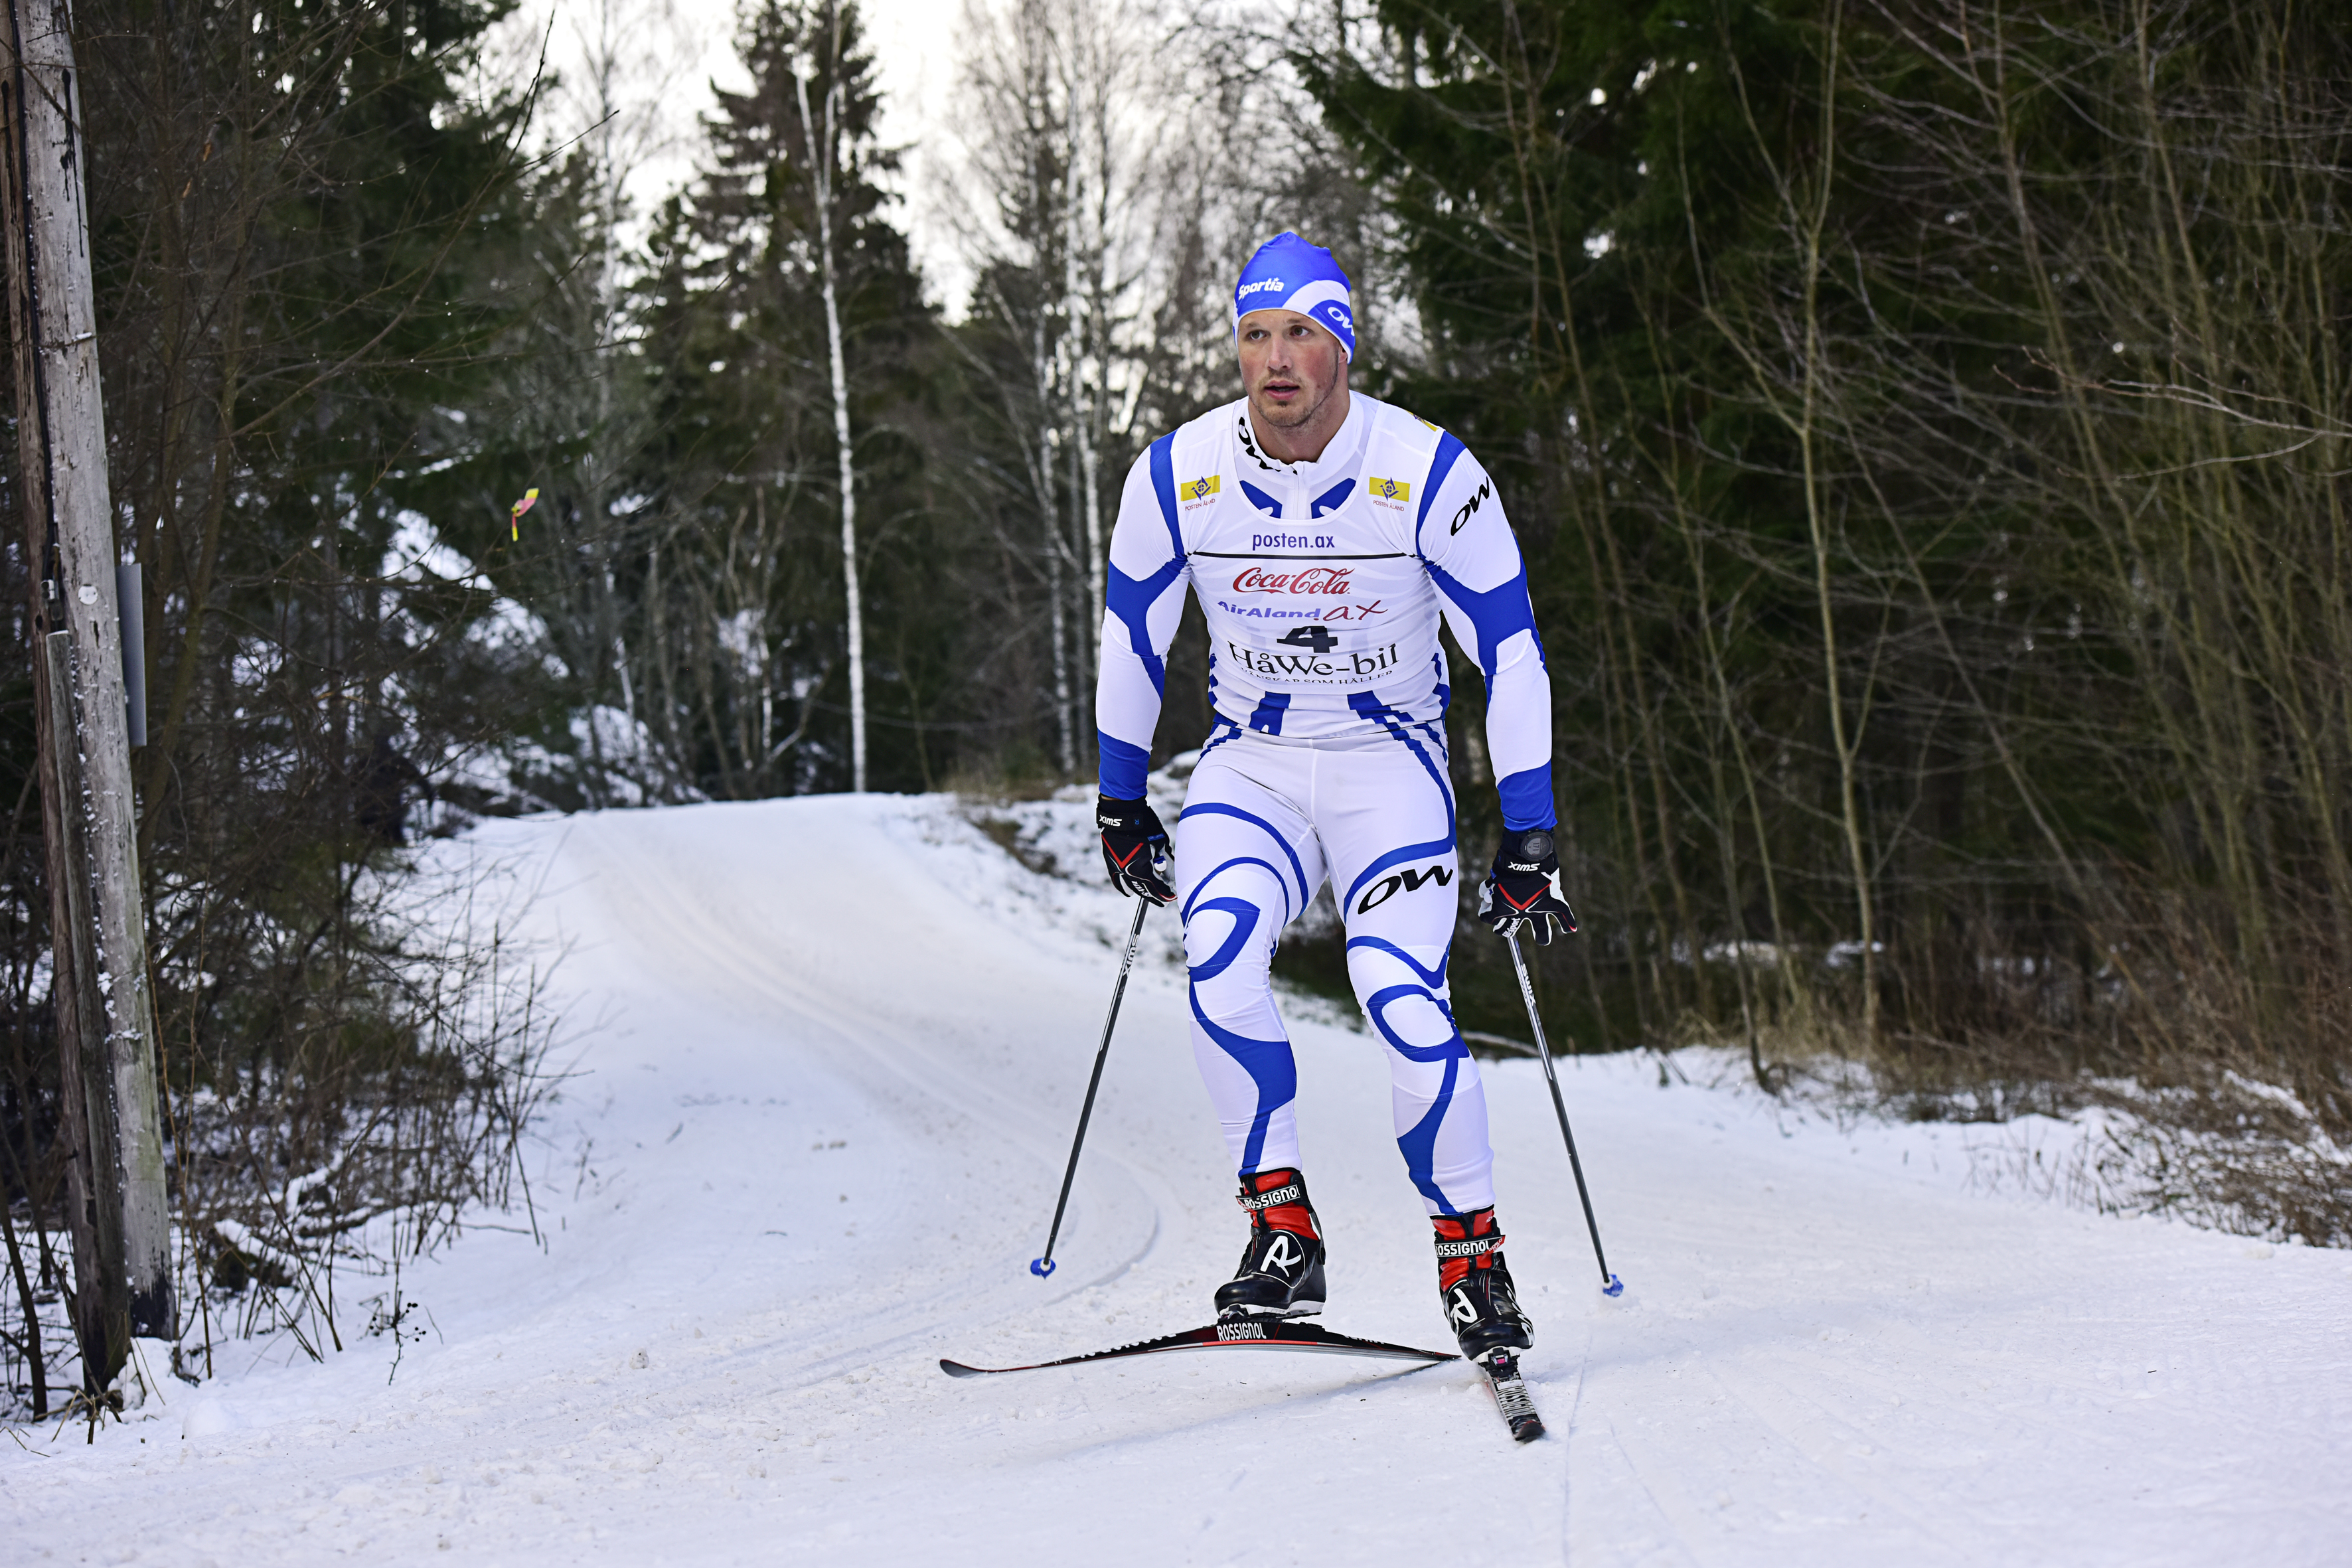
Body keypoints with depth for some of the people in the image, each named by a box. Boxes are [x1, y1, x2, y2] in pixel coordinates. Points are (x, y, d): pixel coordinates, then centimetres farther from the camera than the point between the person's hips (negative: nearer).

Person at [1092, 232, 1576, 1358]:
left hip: (1390, 763, -2)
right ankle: (1283, 1230, -16)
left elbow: (1510, 655, -8)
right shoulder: (1179, 474, -9)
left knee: (1402, 996, -22)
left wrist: (1529, 842, -9)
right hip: (1247, 766, 2)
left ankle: (1474, 1260, -6)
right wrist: (1121, 806, 12)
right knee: (1219, 954, -26)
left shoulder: (1428, 473, -15)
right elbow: (1131, 636, 8)